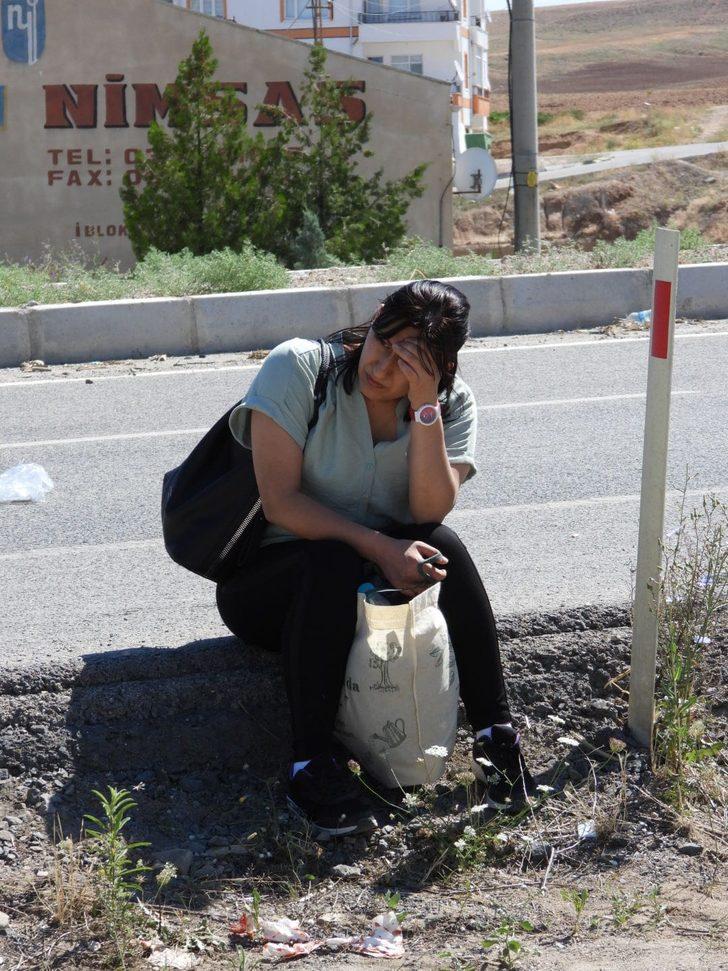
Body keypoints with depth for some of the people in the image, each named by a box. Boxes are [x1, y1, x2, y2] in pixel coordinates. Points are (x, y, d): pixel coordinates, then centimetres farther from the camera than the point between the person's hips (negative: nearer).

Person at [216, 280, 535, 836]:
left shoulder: (453, 403, -5)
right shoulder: (298, 368, -16)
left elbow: (431, 512, -20)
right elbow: (280, 502, -22)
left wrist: (425, 407, -28)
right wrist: (379, 548, -32)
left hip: (377, 580, 3)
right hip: (266, 582, -3)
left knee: (440, 545, -27)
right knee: (333, 564, -35)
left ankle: (495, 731, -23)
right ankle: (313, 767, -32)